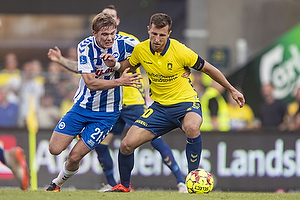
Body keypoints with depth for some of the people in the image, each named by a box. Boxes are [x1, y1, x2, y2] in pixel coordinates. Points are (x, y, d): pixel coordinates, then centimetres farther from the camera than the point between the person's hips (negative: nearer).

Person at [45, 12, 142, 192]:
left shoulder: (123, 43, -15)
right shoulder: (85, 47, -15)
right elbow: (91, 82, -22)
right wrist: (120, 81, -33)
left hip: (107, 113, -1)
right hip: (82, 107, 1)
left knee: (75, 157, -4)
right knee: (54, 149, -4)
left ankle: (58, 183, 25)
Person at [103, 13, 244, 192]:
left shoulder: (180, 51, -18)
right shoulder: (141, 50, -7)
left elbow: (208, 69, -5)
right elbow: (128, 66, 15)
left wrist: (232, 90, 3)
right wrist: (115, 64, -9)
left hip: (186, 102, -4)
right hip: (160, 106, 4)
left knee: (192, 128, -40)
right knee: (127, 144, -7)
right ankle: (124, 186, 20)